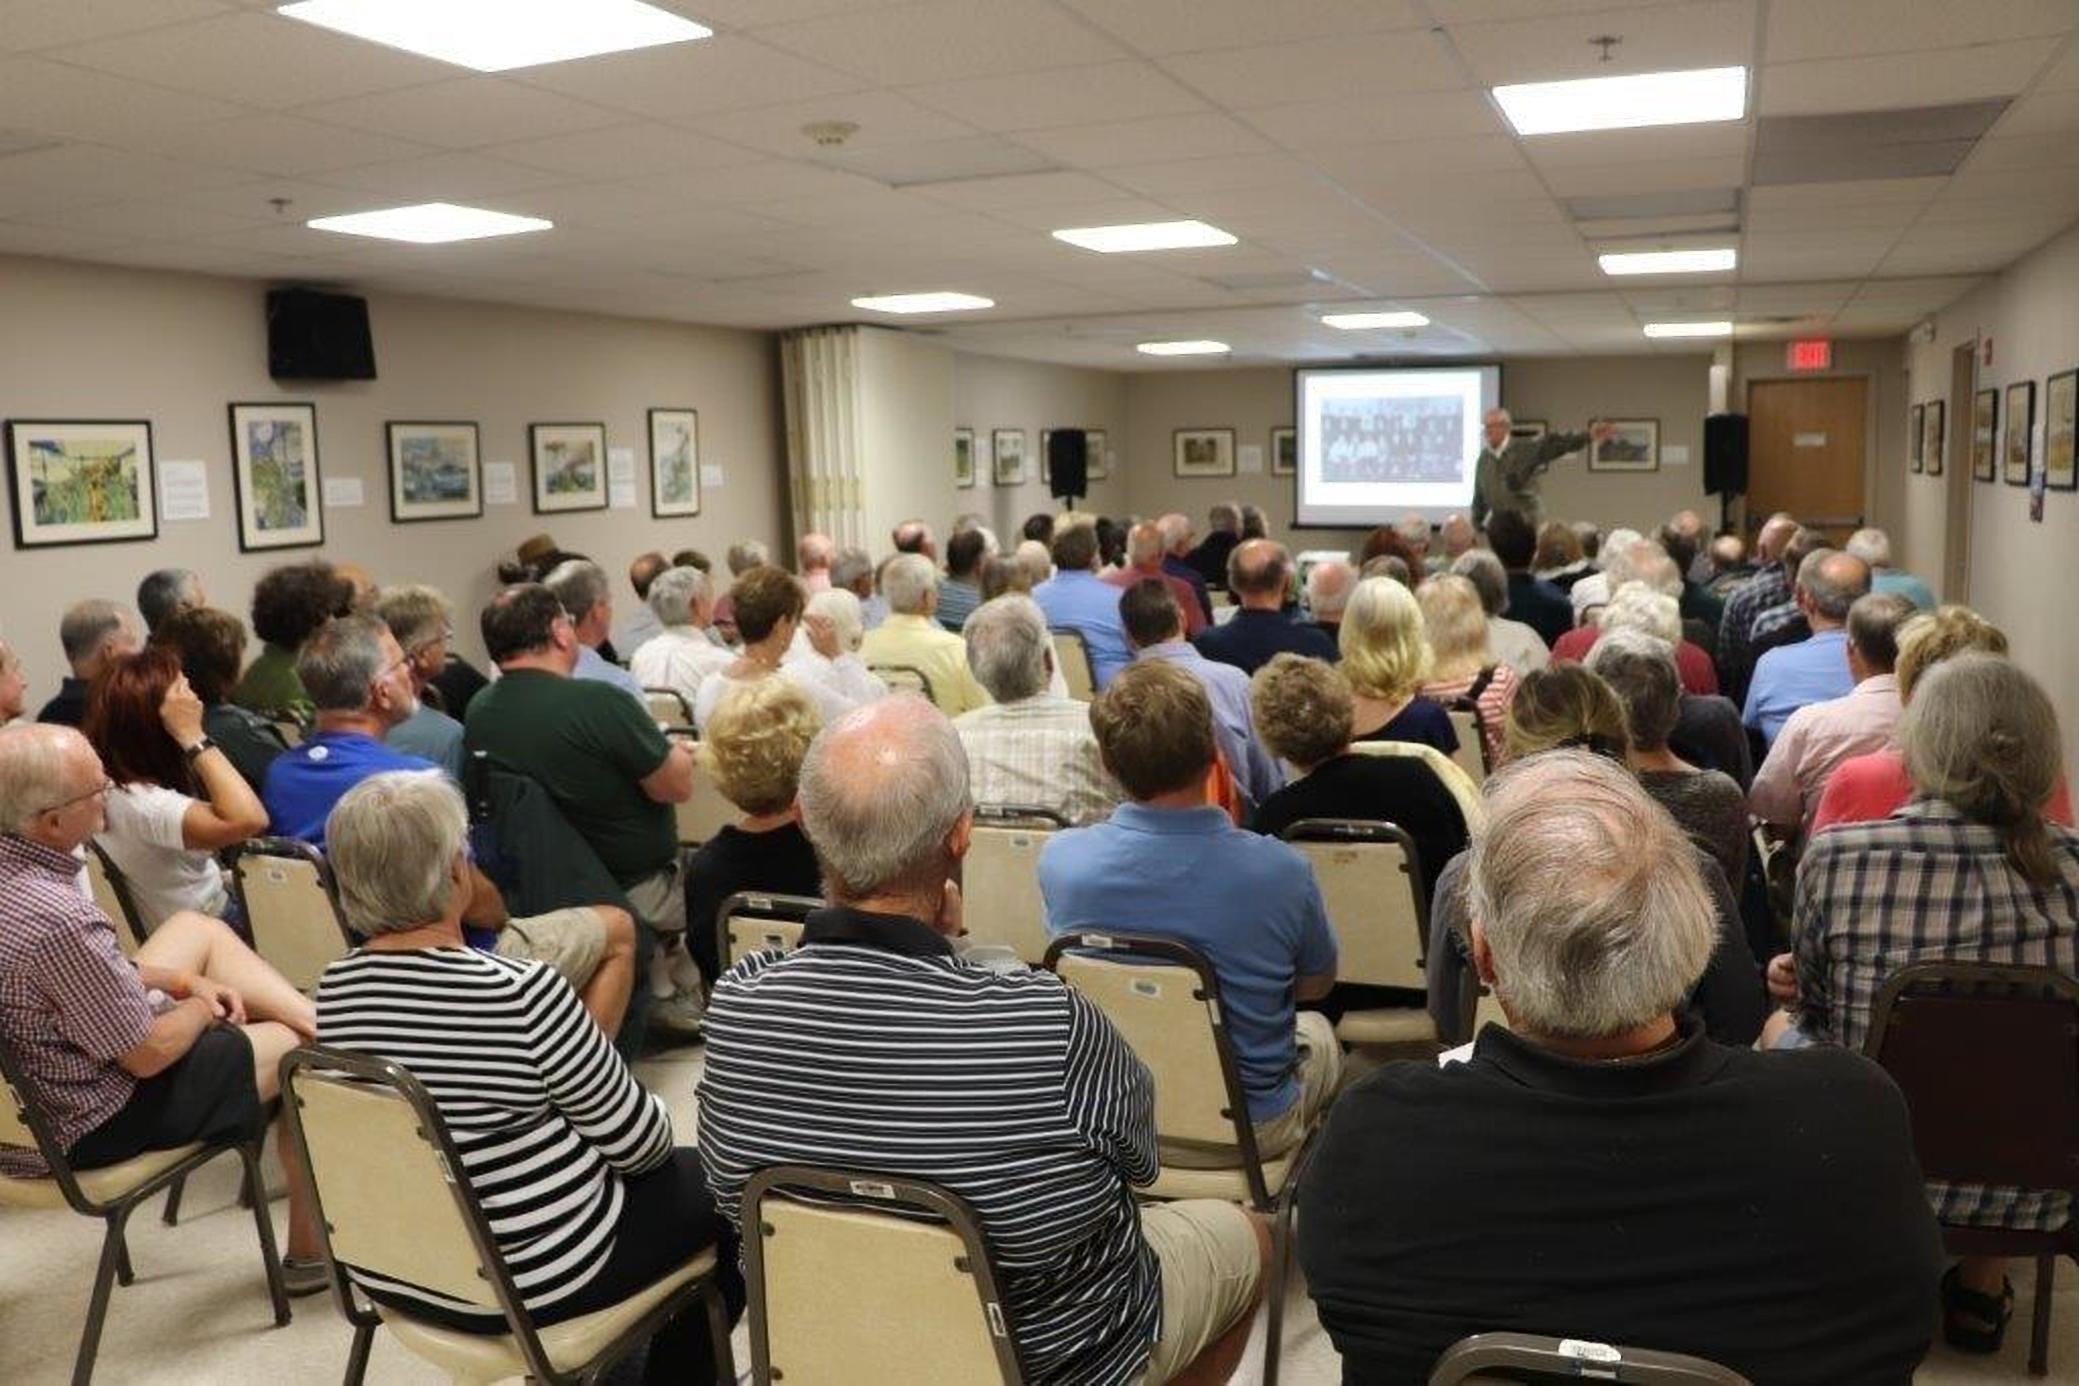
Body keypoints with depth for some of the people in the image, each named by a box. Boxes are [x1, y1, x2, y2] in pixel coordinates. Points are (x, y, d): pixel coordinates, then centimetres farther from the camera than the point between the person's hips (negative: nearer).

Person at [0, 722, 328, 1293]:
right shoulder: (59, 920, -37)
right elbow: (148, 1054, -24)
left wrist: (183, 980, 3)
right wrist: (202, 1006, -4)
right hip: (87, 1123, -9)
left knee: (196, 928, 18)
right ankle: (309, 1247, 18)